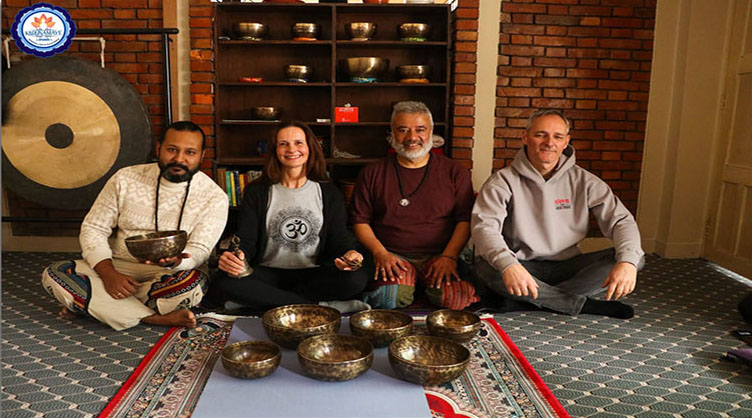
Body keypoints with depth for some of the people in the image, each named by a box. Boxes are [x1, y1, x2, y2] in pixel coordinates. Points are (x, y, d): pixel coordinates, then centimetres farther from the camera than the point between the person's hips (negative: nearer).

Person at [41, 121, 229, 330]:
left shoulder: (214, 197, -5)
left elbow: (199, 251, -10)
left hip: (168, 275, -2)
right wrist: (109, 274, -15)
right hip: (119, 268, 2)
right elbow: (93, 228, 2)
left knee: (193, 282, -36)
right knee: (54, 274, -20)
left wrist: (176, 262, -36)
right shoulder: (126, 179, 2)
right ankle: (157, 318, -24)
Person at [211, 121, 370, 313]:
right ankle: (321, 306, -28)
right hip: (268, 274, 0)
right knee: (224, 281, -32)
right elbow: (246, 238, 0)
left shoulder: (329, 193, 10)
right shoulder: (256, 192, 8)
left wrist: (349, 253, -21)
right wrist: (236, 256, -25)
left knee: (357, 280, -30)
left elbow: (339, 238, 5)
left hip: (312, 275, 0)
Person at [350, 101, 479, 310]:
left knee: (457, 299, -27)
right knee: (388, 300, -31)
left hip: (440, 256, 2)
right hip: (391, 256, -1)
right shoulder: (372, 173, 11)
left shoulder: (455, 172, 11)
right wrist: (380, 253, -8)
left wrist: (449, 256, -10)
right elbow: (360, 220, 9)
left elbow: (465, 219, 5)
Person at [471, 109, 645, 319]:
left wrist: (627, 261, -24)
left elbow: (621, 220, -2)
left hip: (568, 266, 3)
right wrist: (508, 265, -41)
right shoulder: (503, 181, -6)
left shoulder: (583, 181, 4)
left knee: (635, 259, -16)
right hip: (522, 268, -3)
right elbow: (484, 226, -21)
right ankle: (587, 305, -21)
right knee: (487, 268, -35)